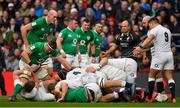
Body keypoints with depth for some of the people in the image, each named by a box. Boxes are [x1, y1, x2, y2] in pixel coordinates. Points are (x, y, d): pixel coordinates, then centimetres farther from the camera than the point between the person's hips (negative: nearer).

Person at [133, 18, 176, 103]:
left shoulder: (154, 30, -4)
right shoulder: (167, 30, 19)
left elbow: (149, 39, -23)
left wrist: (141, 47, -38)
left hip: (159, 54, -6)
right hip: (169, 53, 6)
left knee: (151, 76, 5)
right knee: (169, 77, 4)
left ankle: (149, 98, 3)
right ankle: (173, 97, -10)